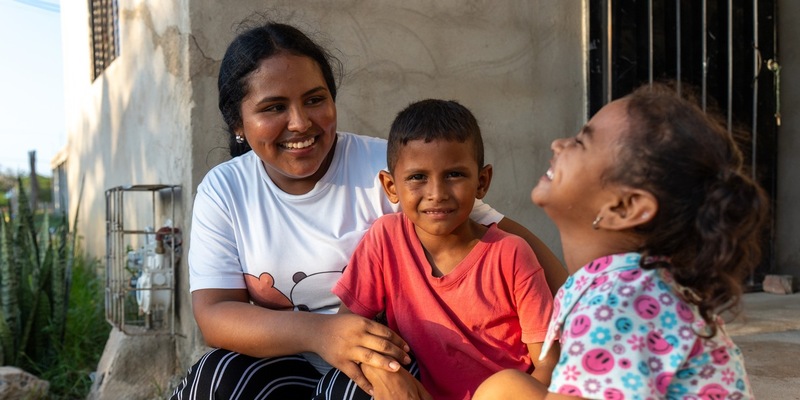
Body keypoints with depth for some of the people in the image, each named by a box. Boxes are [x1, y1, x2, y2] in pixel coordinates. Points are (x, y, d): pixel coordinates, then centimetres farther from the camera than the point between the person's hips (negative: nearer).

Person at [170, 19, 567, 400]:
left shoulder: (387, 168, -13)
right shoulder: (222, 190, -2)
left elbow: (504, 237, -13)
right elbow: (213, 313, -10)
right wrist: (317, 331, -29)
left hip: (392, 364, -2)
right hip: (289, 366, 3)